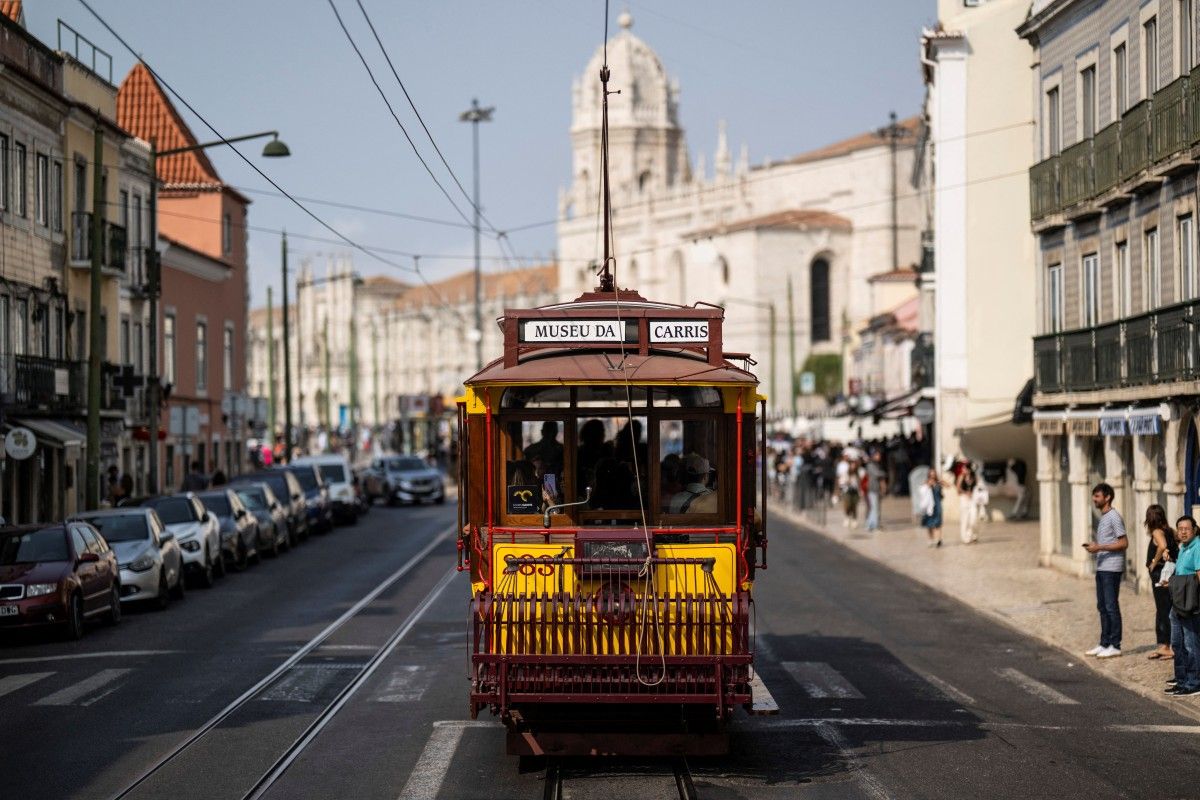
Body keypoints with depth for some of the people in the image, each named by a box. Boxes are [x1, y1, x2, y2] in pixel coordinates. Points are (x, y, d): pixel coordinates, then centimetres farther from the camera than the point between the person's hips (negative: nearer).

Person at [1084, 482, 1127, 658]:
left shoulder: (1114, 517, -11)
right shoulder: (1103, 517, 18)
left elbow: (1124, 543, -16)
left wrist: (1100, 547, -19)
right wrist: (1093, 546, 9)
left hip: (1112, 569, -10)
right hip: (1101, 567, 10)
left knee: (1111, 606, -7)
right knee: (1102, 606, 11)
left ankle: (1115, 646, -4)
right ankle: (1104, 644, 17)